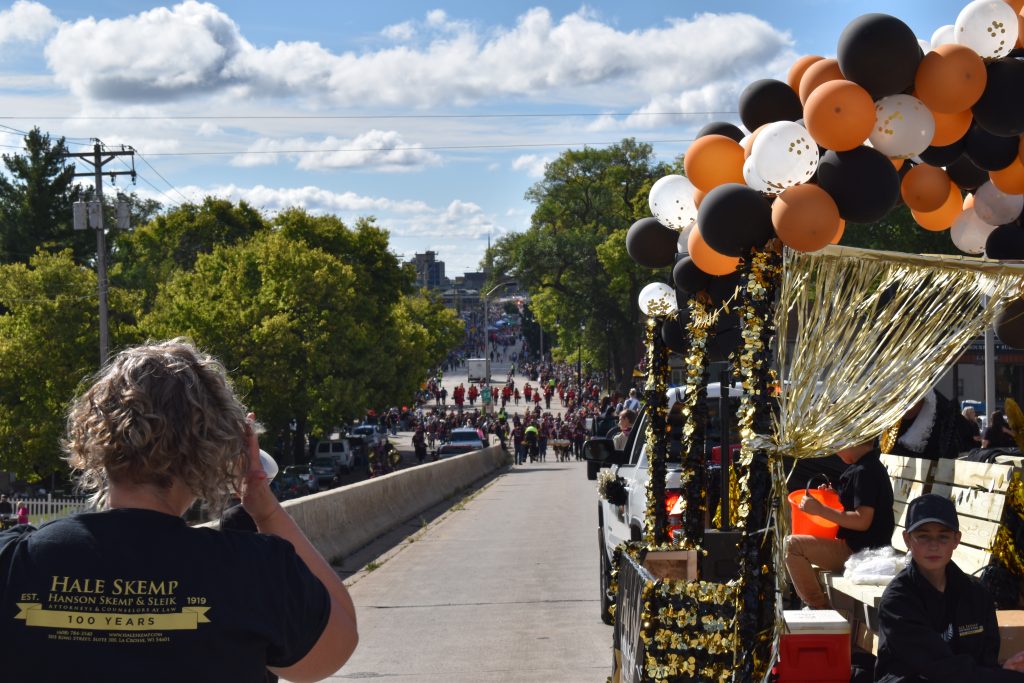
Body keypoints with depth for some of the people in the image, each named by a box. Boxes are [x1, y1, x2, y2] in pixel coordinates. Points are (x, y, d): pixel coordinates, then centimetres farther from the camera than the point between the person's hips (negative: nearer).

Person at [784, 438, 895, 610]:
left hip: (859, 552, -11)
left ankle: (818, 607, -10)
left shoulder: (864, 472, -20)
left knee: (792, 545, -17)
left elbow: (862, 521, -26)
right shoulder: (872, 466, 11)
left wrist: (820, 510, -20)